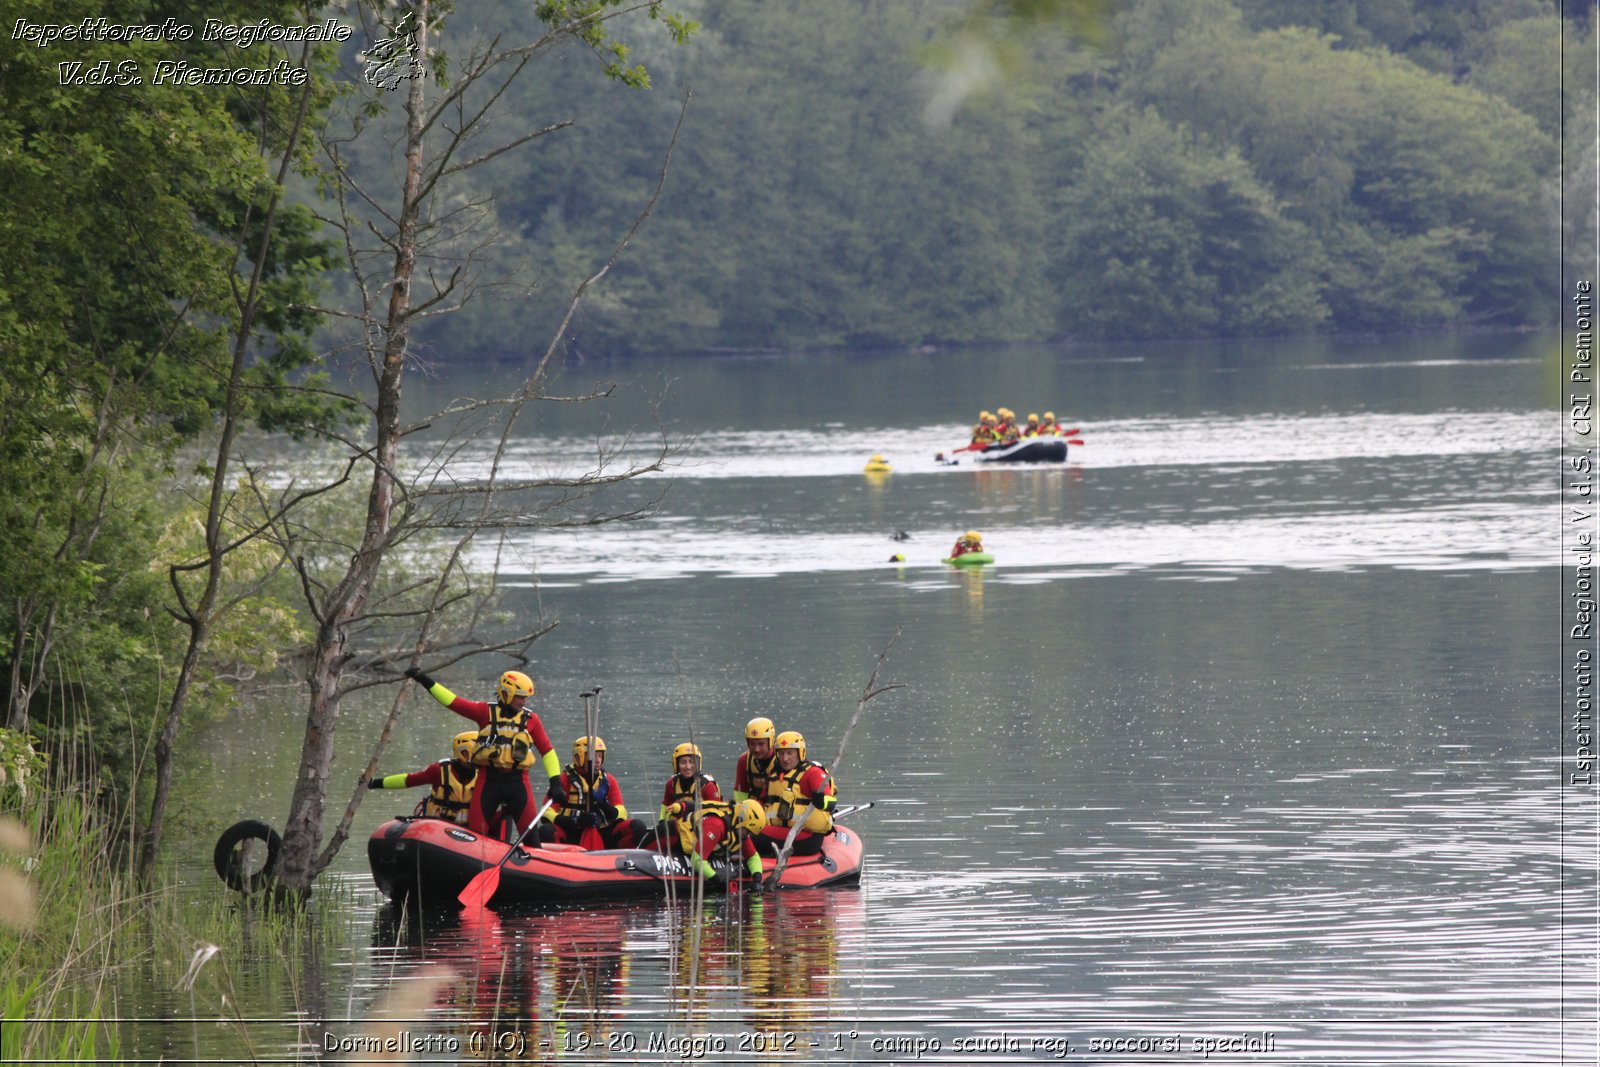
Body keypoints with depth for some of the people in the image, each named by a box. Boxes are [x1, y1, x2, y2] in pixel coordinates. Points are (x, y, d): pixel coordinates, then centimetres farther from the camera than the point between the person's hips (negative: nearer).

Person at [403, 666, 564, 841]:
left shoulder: (531, 719, 7)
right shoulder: (486, 712, 3)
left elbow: (547, 750, 8)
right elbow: (453, 702, -2)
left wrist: (555, 782, -1)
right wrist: (425, 681, -10)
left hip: (518, 780, 1)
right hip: (489, 779, 0)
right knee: (475, 831, 0)